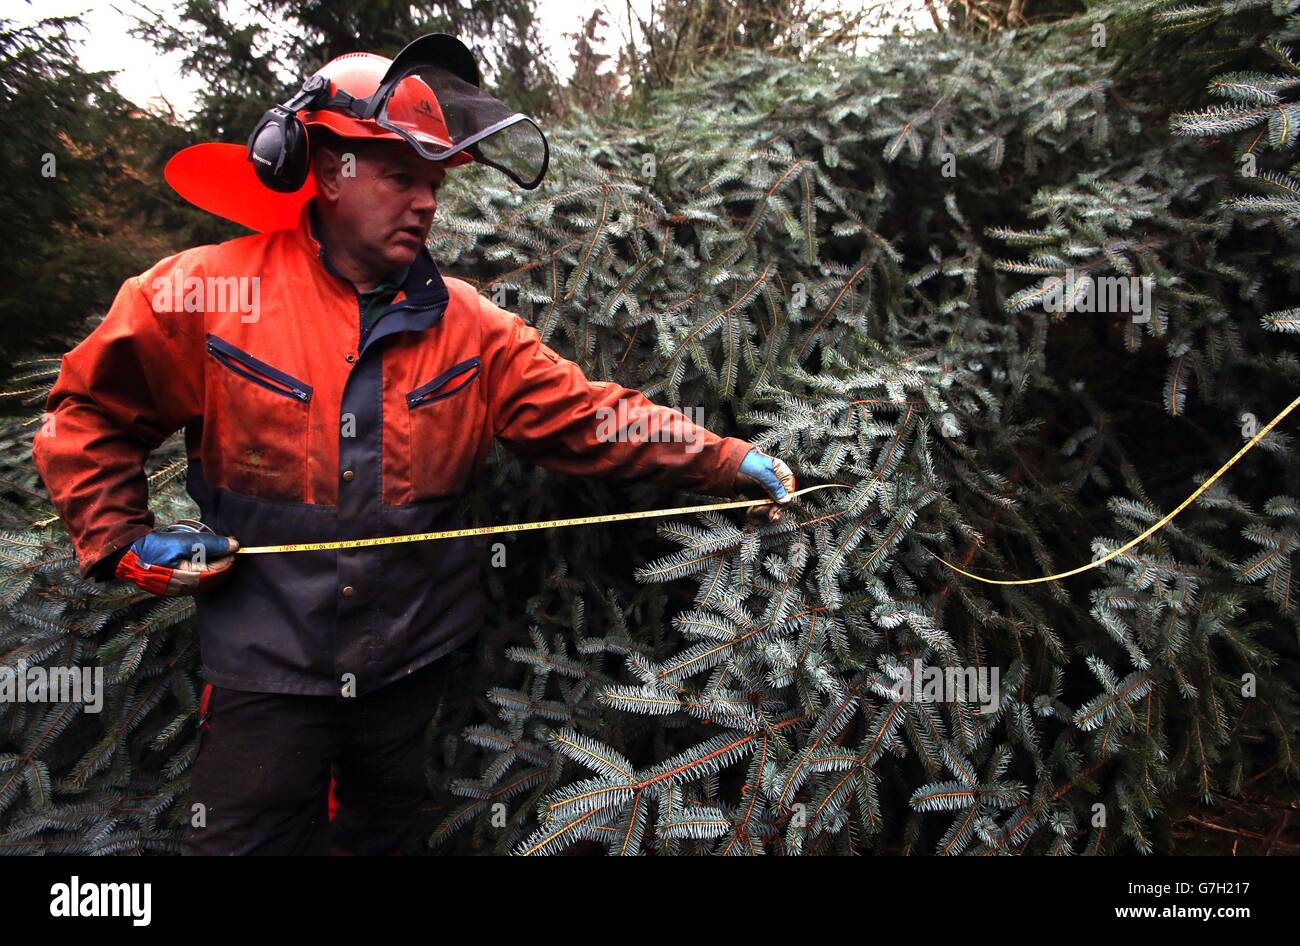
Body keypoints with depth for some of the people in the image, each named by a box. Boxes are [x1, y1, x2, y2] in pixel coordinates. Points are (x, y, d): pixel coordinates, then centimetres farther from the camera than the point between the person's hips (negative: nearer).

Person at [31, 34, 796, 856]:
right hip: (267, 664, -2)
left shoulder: (470, 326, -5)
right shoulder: (200, 295, -9)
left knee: (383, 832, 23)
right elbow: (90, 412, 2)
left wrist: (731, 463, -16)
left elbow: (588, 417, -9)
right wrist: (119, 540, -7)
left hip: (414, 658, 3)